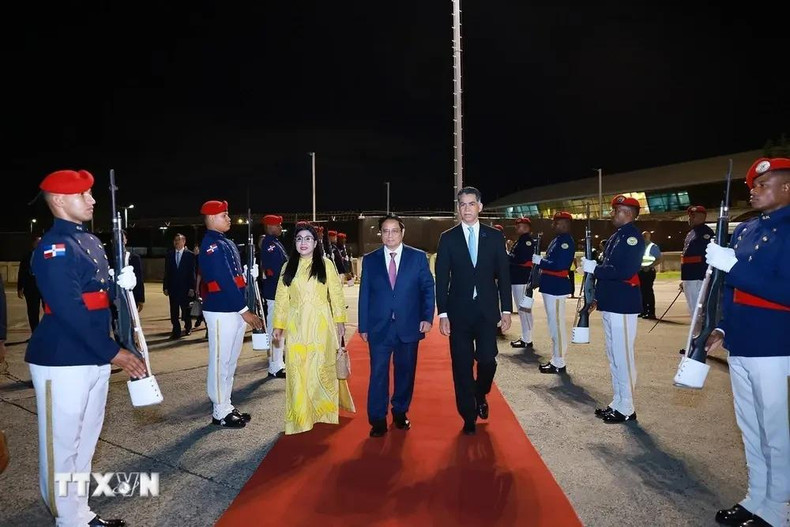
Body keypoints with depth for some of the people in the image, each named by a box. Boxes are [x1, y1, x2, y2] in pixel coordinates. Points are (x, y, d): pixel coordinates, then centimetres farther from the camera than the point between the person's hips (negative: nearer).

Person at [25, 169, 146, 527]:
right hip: (62, 363, -9)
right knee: (62, 446, 7)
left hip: (94, 358, 9)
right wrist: (114, 352, -22)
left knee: (85, 442, 19)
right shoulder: (53, 248, -17)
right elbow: (70, 311, -24)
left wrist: (122, 283, -2)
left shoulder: (90, 241, 11)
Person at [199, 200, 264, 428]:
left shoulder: (227, 243, 15)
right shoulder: (211, 245, -14)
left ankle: (227, 406, 28)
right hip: (221, 312, -9)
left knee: (231, 360, 16)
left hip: (235, 310, 9)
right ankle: (220, 412, 13)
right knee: (220, 361, 1)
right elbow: (224, 281, -20)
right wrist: (245, 310, -19)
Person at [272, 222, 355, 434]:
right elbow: (281, 298, 8)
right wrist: (278, 325, 4)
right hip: (296, 325, 2)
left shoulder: (326, 264, 1)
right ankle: (301, 415, 14)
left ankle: (324, 409, 22)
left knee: (322, 367, 3)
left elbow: (336, 294, 0)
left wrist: (340, 320, -4)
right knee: (298, 370, 3)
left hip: (321, 324, -2)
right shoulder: (288, 267, 8)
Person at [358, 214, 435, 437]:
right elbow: (364, 294, 5)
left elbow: (428, 289, 2)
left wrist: (427, 317, -8)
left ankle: (400, 413, 30)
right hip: (379, 327, 0)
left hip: (409, 326, 0)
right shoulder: (369, 260, 5)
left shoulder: (418, 257, 2)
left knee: (405, 371, 12)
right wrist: (363, 326, 2)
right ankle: (377, 419, 14)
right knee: (378, 374, 1)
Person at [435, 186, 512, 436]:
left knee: (487, 360, -2)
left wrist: (506, 309, 1)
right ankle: (469, 417, 20)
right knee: (462, 366, 4)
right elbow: (442, 278, 0)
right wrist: (442, 313, -6)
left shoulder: (495, 236, 5)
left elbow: (503, 274, 5)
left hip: (487, 310, 1)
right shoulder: (448, 238, 2)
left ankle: (480, 396, 31)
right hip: (459, 311, 0)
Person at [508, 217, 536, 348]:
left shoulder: (527, 240, -11)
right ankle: (525, 337, 22)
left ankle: (527, 340, 1)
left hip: (522, 280, -10)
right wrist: (508, 256, 2)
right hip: (516, 279, 10)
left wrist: (506, 255, -11)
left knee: (523, 309, -5)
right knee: (522, 309, 14)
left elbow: (521, 259, -21)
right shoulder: (521, 240, 18)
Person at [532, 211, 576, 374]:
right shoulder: (557, 239, 16)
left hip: (556, 288, -10)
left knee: (557, 325, -3)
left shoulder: (566, 241, -14)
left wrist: (539, 261, -14)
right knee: (554, 325, 15)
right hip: (551, 287, 10)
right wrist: (540, 262, 4)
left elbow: (559, 265, -23)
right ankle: (556, 359, 25)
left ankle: (559, 364, 5)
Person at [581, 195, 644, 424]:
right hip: (610, 305, 10)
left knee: (623, 357, -2)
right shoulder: (616, 236, 16)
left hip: (623, 306, -10)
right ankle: (617, 403, 25)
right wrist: (597, 297, 16)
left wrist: (593, 268, -16)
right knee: (613, 357, 15)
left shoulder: (632, 236, -12)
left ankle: (626, 409, 9)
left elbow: (624, 271, -23)